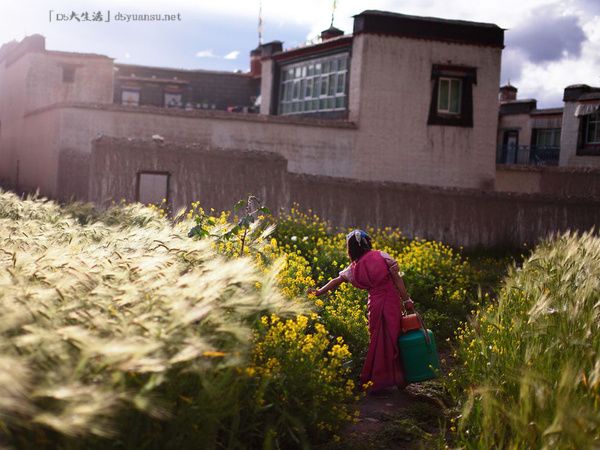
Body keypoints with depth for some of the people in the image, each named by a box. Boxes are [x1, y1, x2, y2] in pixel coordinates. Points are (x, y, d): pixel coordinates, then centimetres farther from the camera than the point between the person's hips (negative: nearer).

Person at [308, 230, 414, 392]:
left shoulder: (354, 268, 6)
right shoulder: (382, 256, 2)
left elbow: (337, 281, 15)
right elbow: (397, 279, -1)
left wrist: (319, 292, 28)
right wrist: (406, 299, 2)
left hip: (375, 304, 1)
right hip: (393, 301, -1)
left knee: (378, 341, 12)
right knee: (393, 338, 6)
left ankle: (376, 381, 16)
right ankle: (398, 378, 10)